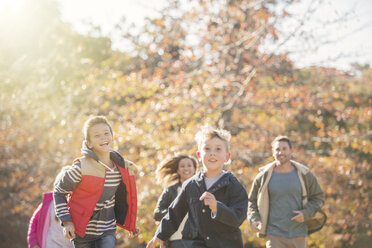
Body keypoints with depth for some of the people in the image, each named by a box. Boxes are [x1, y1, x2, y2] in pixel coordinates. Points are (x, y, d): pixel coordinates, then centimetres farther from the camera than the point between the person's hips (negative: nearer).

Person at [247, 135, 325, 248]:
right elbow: (252, 201, 10)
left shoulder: (304, 175, 1)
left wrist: (306, 213, -8)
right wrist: (254, 220, -7)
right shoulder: (263, 176, 0)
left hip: (298, 234, 2)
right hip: (274, 234, -2)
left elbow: (318, 198, 9)